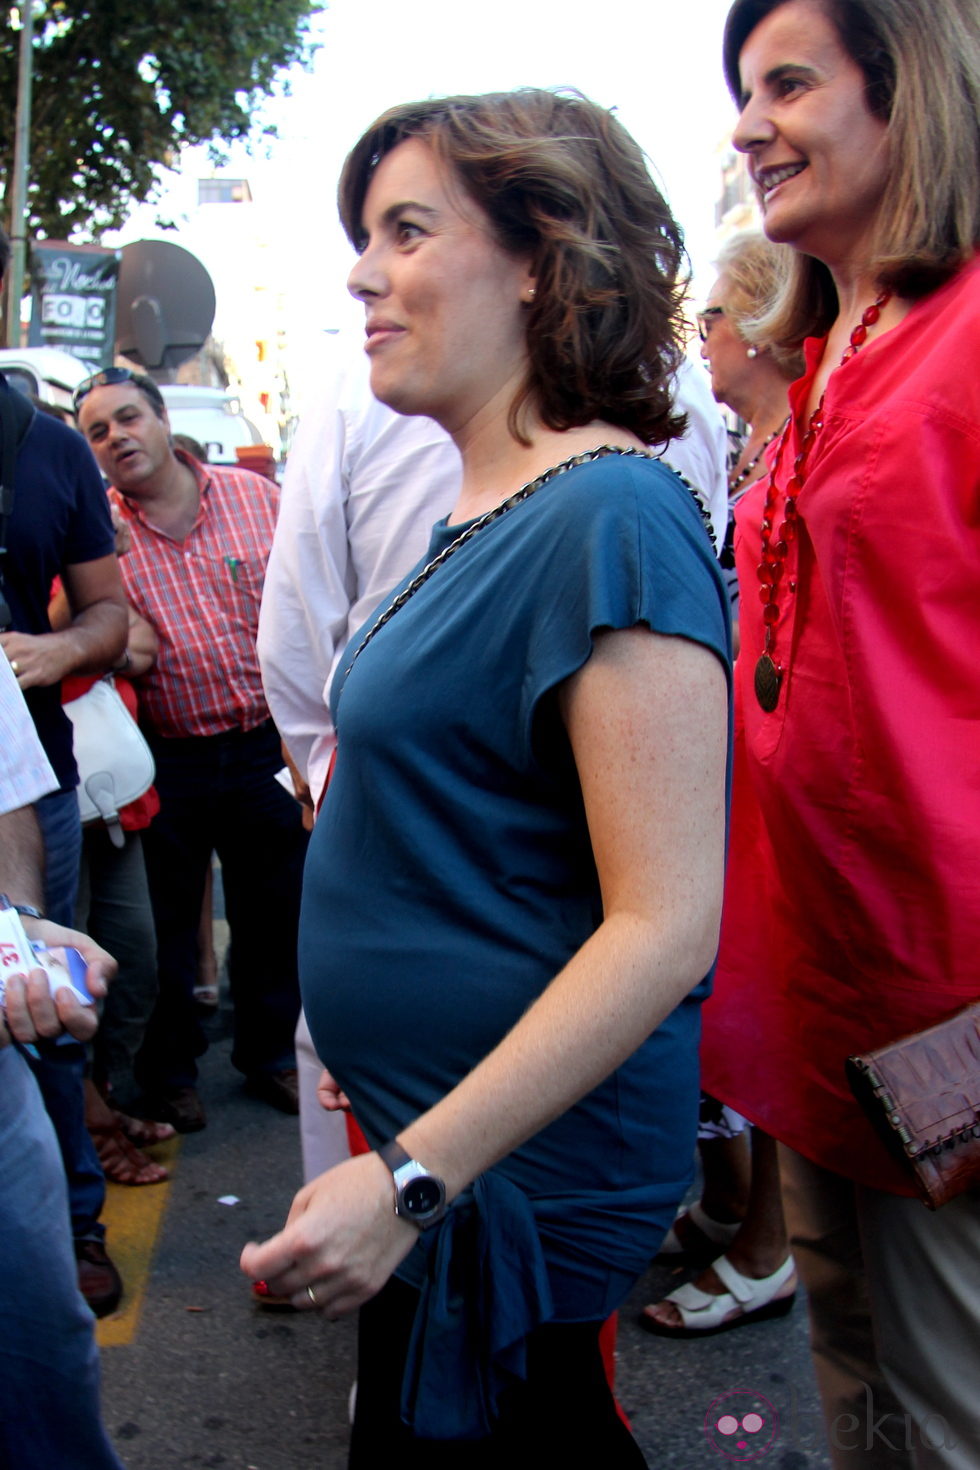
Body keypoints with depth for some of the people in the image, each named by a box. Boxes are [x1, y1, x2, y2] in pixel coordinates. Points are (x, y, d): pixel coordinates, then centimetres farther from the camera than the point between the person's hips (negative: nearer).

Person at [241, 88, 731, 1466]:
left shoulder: (610, 518, -21)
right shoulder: (486, 512, 7)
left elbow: (666, 926, -25)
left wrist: (411, 1178, -25)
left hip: (518, 1177, -8)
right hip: (431, 1134, 8)